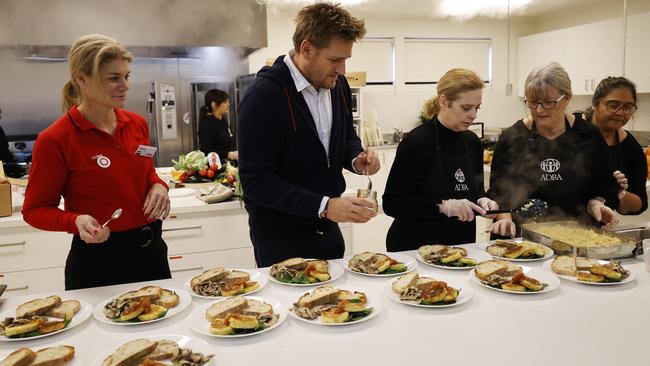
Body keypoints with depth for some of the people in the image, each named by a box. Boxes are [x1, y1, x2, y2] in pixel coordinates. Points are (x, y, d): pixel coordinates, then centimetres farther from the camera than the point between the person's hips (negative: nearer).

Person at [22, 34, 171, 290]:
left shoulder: (137, 124, 1)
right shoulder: (55, 140, -15)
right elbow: (35, 210, -6)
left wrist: (158, 187, -5)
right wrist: (76, 221, -25)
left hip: (151, 249, 6)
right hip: (97, 259, -5)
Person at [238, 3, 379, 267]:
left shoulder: (338, 85, -1)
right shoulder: (263, 95, -22)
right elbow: (256, 181, -24)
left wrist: (357, 160, -8)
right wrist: (323, 206, -29)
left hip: (327, 230, 7)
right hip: (279, 237, -6)